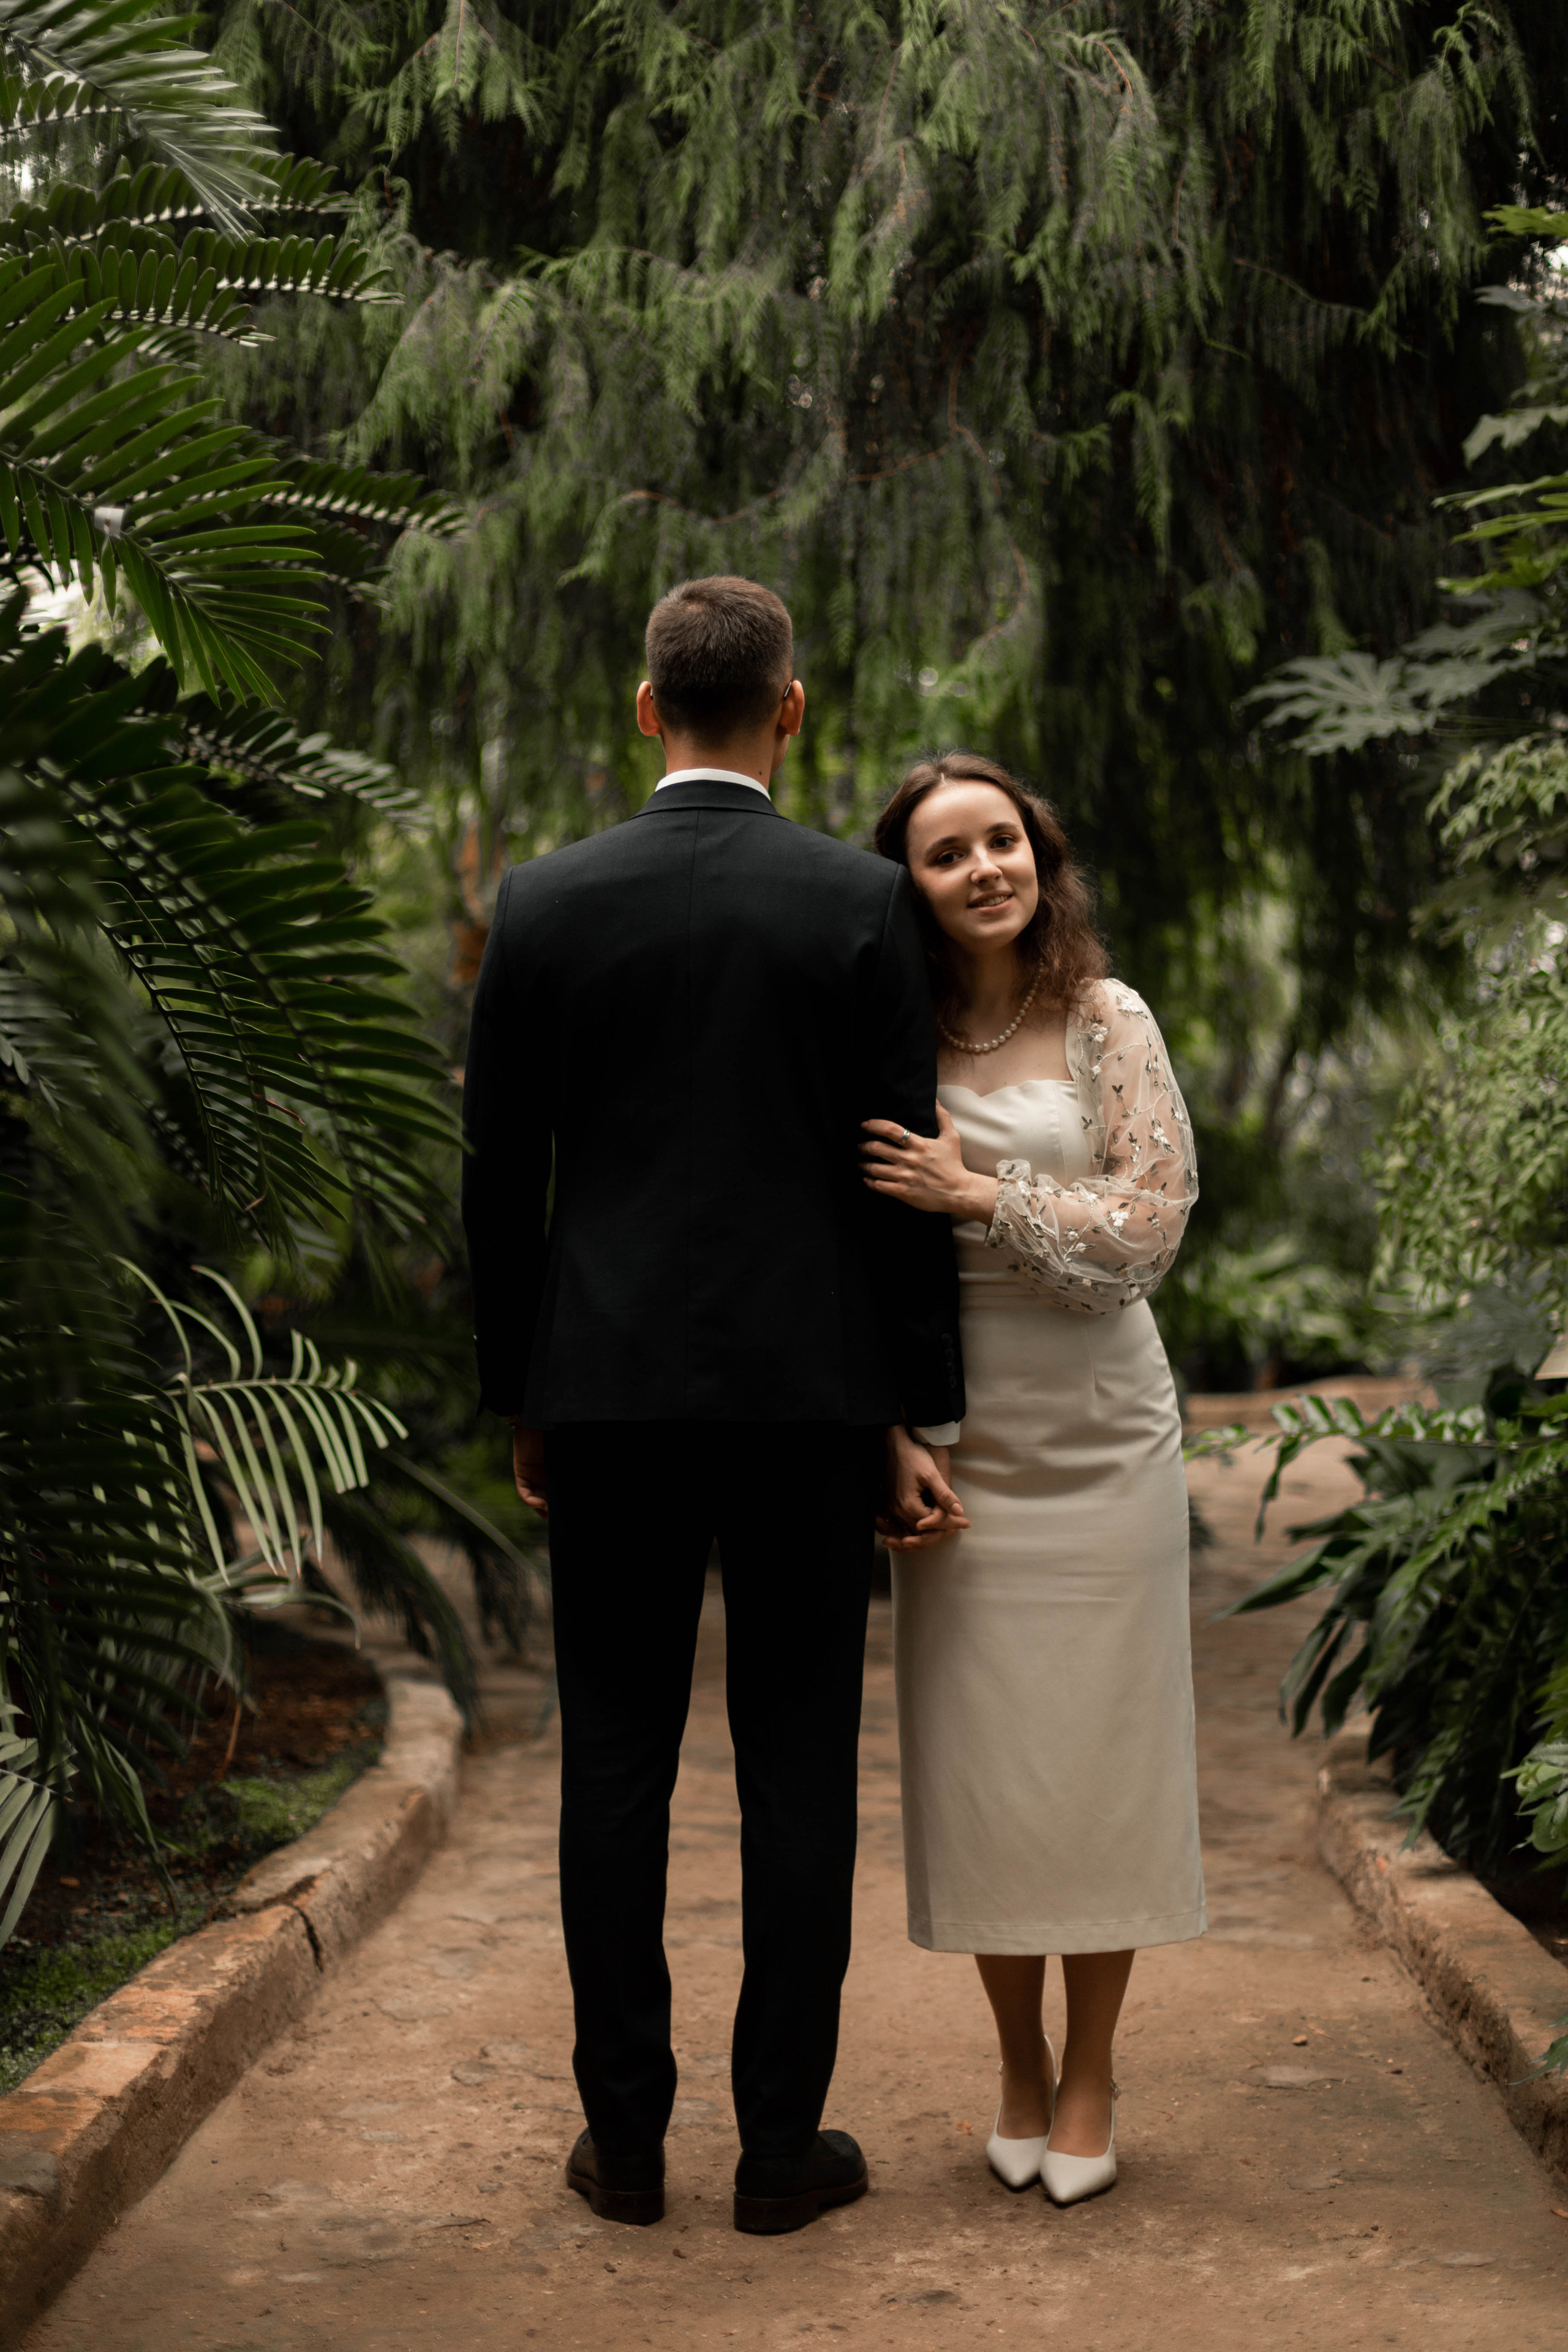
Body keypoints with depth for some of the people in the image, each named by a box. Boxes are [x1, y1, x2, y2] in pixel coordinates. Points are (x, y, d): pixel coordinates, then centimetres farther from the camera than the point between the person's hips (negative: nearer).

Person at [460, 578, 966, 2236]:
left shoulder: (545, 902, 0)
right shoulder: (861, 903, -4)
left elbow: (498, 1178, 3)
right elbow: (902, 1171, -3)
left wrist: (520, 1399, 13)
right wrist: (924, 1413, 4)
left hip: (610, 1395, 1)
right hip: (809, 1395, -1)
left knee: (615, 1768, 9)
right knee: (797, 1774, 7)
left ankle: (625, 2135, 16)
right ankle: (780, 2142, 13)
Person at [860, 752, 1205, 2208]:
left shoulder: (1108, 1022, -2)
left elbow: (1149, 1227, -8)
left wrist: (980, 1192, -17)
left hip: (1098, 1442, -1)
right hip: (956, 1445, 2)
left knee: (1095, 1756, 4)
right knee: (976, 1764, 6)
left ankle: (1091, 2078, 18)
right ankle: (1018, 2068, 22)